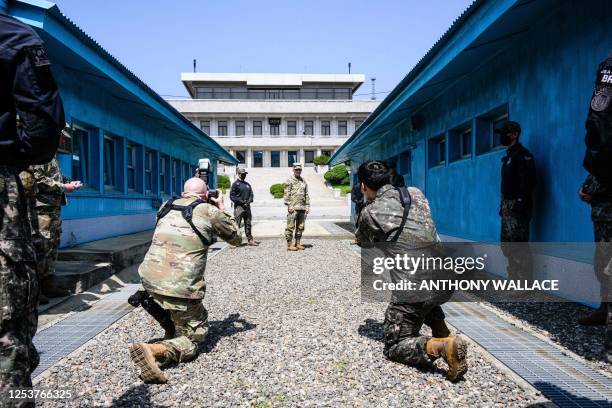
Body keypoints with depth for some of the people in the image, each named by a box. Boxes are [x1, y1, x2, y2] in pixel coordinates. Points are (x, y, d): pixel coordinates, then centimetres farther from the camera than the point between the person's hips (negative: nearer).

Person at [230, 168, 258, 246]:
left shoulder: (247, 184, 18)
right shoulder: (235, 184, -2)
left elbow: (251, 194, 18)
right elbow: (232, 196, -8)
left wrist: (249, 201, -3)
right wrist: (241, 201, -15)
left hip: (247, 207, 6)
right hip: (239, 207, -6)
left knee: (248, 224, 11)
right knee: (236, 225, -7)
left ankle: (250, 240, 16)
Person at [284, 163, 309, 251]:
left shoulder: (303, 181, 16)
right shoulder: (289, 180, -3)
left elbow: (306, 194, 18)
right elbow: (286, 194, -8)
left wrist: (308, 206, 12)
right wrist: (289, 205, -15)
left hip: (302, 207, 7)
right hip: (293, 207, -7)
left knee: (300, 227, 9)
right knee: (290, 226, -5)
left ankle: (298, 243, 18)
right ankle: (289, 245, 0)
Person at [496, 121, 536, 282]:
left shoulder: (522, 154, -7)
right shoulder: (508, 155, 21)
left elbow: (528, 181, -17)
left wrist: (521, 202, -23)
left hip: (517, 208, -10)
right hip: (507, 207, 10)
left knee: (518, 245, -10)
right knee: (507, 244, 13)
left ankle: (525, 280, -4)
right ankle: (513, 277, 22)